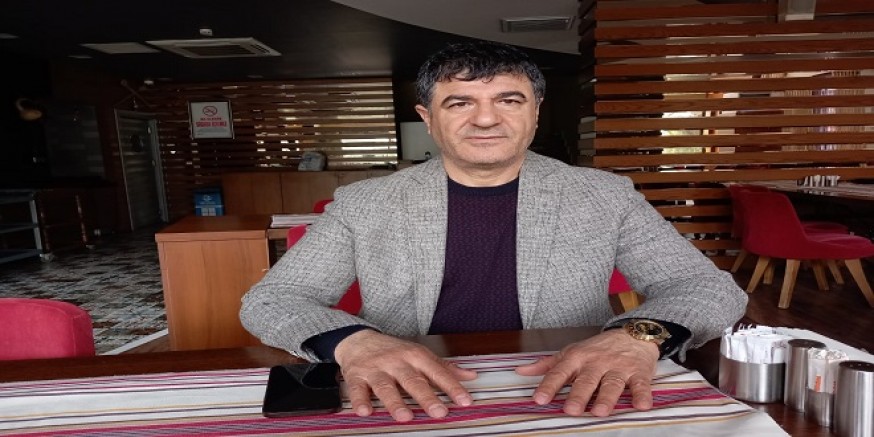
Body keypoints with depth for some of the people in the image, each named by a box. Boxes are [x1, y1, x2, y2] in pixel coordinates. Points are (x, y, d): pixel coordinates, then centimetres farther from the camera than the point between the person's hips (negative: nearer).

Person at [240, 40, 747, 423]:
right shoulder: (362, 205, -1)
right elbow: (268, 298, -2)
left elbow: (712, 286, -1)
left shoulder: (607, 197, 0)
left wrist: (638, 334, -24)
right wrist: (352, 341, -24)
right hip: (410, 406, 0)